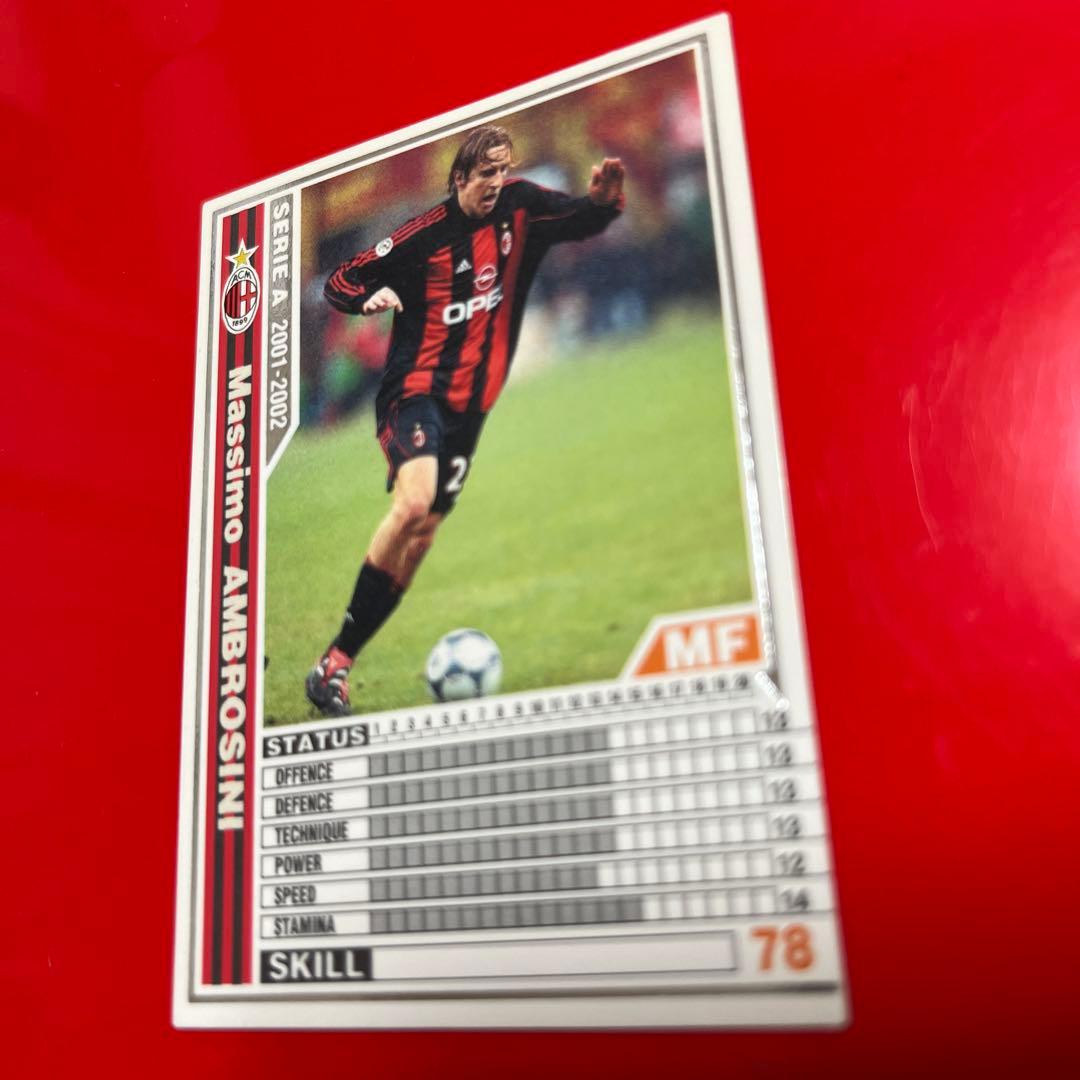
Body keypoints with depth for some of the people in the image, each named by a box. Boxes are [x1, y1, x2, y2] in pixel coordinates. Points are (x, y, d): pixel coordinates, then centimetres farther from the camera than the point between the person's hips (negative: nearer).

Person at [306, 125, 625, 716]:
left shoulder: (520, 207, 6)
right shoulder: (425, 233, -5)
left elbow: (581, 220, 11)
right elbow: (340, 282, 1)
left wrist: (603, 198, -12)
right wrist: (371, 297, -21)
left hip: (469, 403, 6)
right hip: (414, 392, -5)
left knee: (421, 537, 4)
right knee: (414, 502, -29)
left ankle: (342, 658, 14)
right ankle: (333, 660, -18)